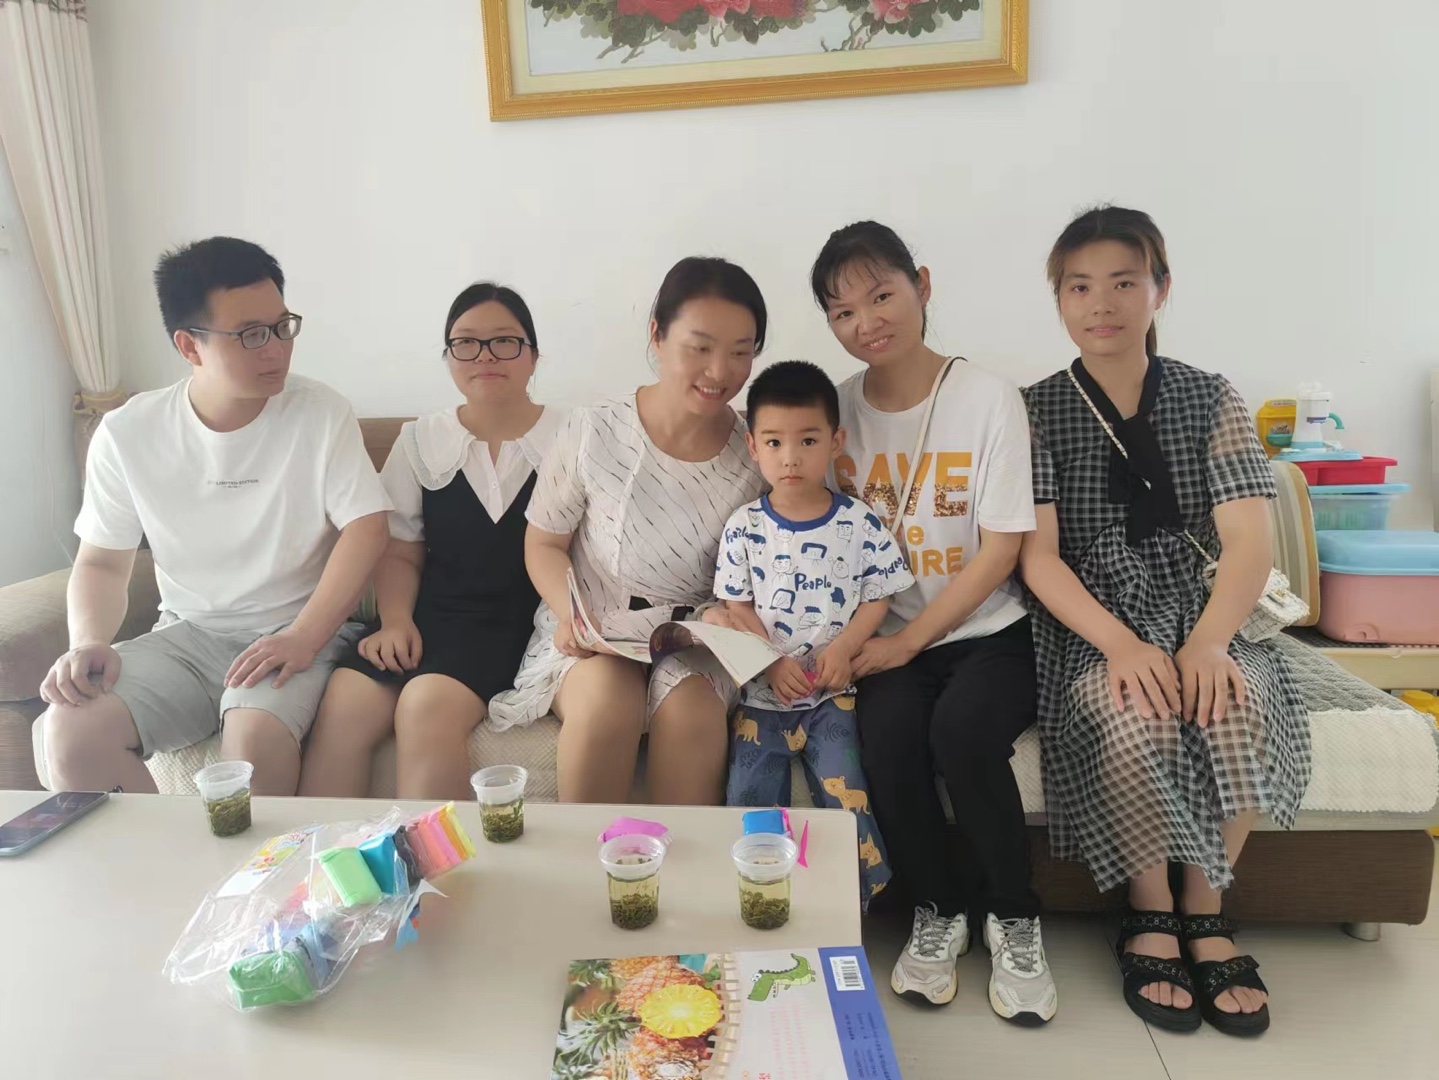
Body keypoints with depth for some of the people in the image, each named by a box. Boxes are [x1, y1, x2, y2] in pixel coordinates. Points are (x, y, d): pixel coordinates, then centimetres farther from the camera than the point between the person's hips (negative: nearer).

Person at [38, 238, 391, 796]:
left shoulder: (320, 412, -8)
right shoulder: (127, 433, 0)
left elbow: (364, 528, -11)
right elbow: (102, 561, 8)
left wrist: (303, 638, -22)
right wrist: (89, 642, -12)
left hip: (298, 629, -3)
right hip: (186, 634, 3)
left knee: (254, 740, -32)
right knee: (71, 731, -21)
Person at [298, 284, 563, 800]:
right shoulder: (420, 439, 15)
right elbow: (399, 551, 12)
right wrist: (395, 619, -5)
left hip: (518, 622, -3)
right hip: (430, 615, 3)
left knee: (427, 705, -29)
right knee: (343, 707, -22)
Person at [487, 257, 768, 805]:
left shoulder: (755, 453, -5)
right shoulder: (594, 432, -10)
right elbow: (544, 543, 3)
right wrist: (570, 614, -15)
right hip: (595, 634, -1)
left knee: (690, 707, -30)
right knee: (606, 700, -31)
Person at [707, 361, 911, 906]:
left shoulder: (859, 523, -1)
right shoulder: (744, 526, -1)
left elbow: (877, 597, 2)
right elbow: (736, 607, 1)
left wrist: (842, 649, -14)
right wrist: (773, 662, -13)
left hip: (833, 692, -1)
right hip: (762, 692, 1)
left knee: (843, 791, -15)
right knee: (750, 801, -8)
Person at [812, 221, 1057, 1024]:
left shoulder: (989, 399, -7)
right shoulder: (836, 410, 2)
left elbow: (1001, 549, -10)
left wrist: (908, 641, -16)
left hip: (989, 633, -2)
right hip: (890, 640, 2)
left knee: (962, 730, -30)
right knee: (888, 737, -26)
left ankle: (1015, 919, -2)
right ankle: (941, 908, 2)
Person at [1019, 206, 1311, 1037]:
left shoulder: (1212, 401, 4)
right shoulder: (1038, 411, 0)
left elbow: (1251, 544, -6)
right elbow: (1038, 556, -9)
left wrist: (1208, 642, -25)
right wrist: (1121, 643, -25)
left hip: (1196, 615, 2)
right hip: (1090, 631, -2)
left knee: (1240, 703, -30)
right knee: (1135, 717, -32)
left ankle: (1205, 908, -6)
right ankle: (1149, 914, -6)